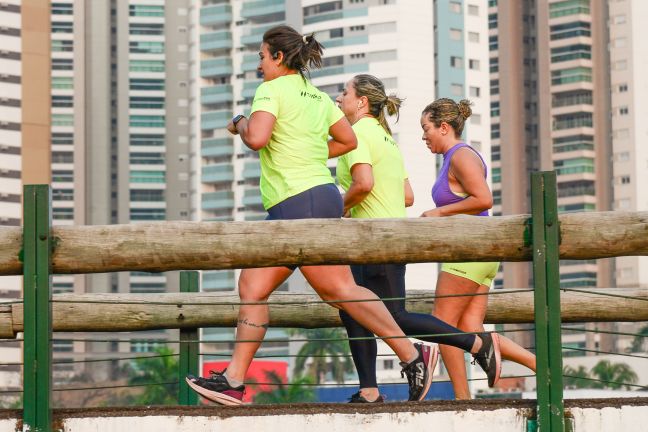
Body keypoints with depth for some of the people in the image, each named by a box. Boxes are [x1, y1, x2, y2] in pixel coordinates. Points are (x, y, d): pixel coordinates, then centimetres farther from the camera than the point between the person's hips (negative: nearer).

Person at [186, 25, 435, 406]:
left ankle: (412, 355, -6)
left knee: (339, 290, -8)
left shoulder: (272, 90, -8)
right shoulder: (318, 96, 17)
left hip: (301, 202, -10)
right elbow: (348, 140, 24)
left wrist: (241, 125, -2)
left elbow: (257, 138, -23)